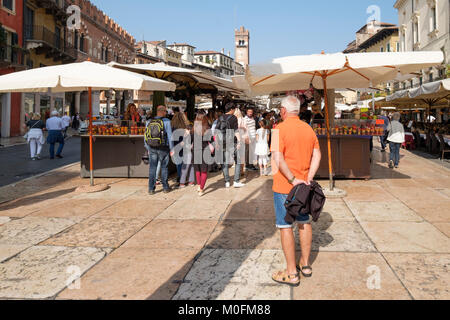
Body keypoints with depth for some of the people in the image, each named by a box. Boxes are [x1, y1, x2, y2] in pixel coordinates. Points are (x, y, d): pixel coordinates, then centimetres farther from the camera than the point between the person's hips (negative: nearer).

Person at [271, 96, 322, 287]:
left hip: (284, 186, -7)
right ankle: (305, 264, 32)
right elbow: (317, 155, 4)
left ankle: (292, 273, 8)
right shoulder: (309, 129, 6)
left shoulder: (280, 129, -15)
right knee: (304, 223, 18)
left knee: (285, 227, 1)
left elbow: (278, 159, -25)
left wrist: (293, 180, -19)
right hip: (304, 185, 7)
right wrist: (309, 177, -3)